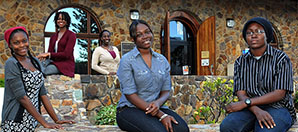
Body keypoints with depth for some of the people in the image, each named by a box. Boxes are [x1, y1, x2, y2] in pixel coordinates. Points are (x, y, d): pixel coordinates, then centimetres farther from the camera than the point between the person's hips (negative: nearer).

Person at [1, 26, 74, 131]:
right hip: (16, 123, -5)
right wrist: (44, 123, -18)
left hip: (33, 122, 6)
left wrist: (56, 120, 2)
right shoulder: (11, 64, -10)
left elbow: (42, 93, 8)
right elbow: (22, 97, -16)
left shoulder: (35, 62, 8)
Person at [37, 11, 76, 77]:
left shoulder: (71, 35, 0)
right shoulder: (53, 37, 19)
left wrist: (49, 54, -17)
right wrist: (44, 56, -13)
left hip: (66, 64, -5)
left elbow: (66, 54, -10)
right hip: (54, 61, 5)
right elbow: (50, 51, 13)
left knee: (44, 71, -34)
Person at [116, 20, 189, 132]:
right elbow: (130, 94, -11)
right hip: (130, 109, -4)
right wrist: (161, 115, -18)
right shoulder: (127, 60, -5)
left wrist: (158, 103, -16)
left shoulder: (162, 60, 12)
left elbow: (166, 91, 11)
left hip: (157, 108, 4)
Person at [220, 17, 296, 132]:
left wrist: (245, 103, -16)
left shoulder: (281, 59, -1)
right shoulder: (240, 62, 10)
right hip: (251, 109, 3)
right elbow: (240, 93, 0)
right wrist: (257, 110, -22)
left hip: (277, 107, -2)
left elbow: (279, 93, -10)